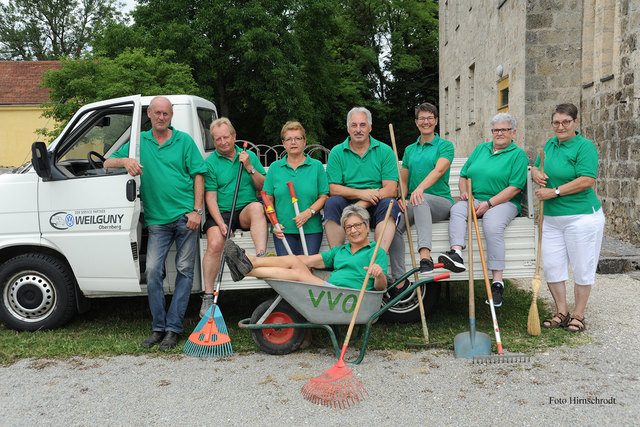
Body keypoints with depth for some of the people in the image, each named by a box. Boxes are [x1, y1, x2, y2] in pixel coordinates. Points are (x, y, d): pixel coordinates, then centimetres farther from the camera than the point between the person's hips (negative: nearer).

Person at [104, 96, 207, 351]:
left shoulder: (184, 141, 7)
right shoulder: (139, 142, 14)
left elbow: (198, 175, 2)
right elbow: (108, 163, 14)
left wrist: (197, 210, -7)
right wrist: (125, 160, -9)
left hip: (185, 217, -2)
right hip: (157, 220, 2)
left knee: (184, 271, -1)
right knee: (152, 271, -5)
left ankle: (173, 328, 7)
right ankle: (158, 328, 9)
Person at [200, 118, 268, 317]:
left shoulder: (249, 156, 12)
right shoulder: (210, 163, 4)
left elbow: (263, 187, 10)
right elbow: (210, 197, -3)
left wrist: (249, 168, -5)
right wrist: (221, 223, -16)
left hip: (245, 212, 2)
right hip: (220, 213, -1)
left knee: (256, 207, -32)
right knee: (215, 244, -25)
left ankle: (261, 258, -40)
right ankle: (208, 296, -15)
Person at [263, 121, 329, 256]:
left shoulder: (316, 166, 7)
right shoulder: (275, 167, 10)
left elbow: (324, 197, 3)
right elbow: (268, 199, 8)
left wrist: (309, 212, -14)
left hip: (311, 229, 0)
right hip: (283, 230, 1)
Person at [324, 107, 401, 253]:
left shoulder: (385, 151, 3)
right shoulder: (336, 152, 6)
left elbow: (391, 190, -7)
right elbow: (333, 189, -3)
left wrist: (363, 204, -20)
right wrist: (361, 193, -19)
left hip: (375, 206, 0)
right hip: (347, 203, 0)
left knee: (389, 203, -30)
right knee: (332, 202, -28)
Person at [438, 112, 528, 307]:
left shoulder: (518, 154, 5)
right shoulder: (481, 148, 22)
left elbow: (515, 187, -7)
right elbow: (464, 175, 23)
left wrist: (489, 203, -16)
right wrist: (464, 192, 2)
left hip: (503, 202, -4)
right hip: (475, 200, 5)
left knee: (493, 226, -34)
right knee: (457, 210, -28)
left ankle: (497, 282, -30)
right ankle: (456, 253, -48)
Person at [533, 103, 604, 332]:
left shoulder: (584, 146, -9)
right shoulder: (550, 143, 12)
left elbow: (587, 180, -20)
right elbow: (535, 167, 25)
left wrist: (554, 192, -18)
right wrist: (536, 174, 1)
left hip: (582, 217, -7)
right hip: (552, 218, 7)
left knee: (582, 268, 4)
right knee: (551, 266, 7)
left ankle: (578, 315, 18)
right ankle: (561, 313, 21)